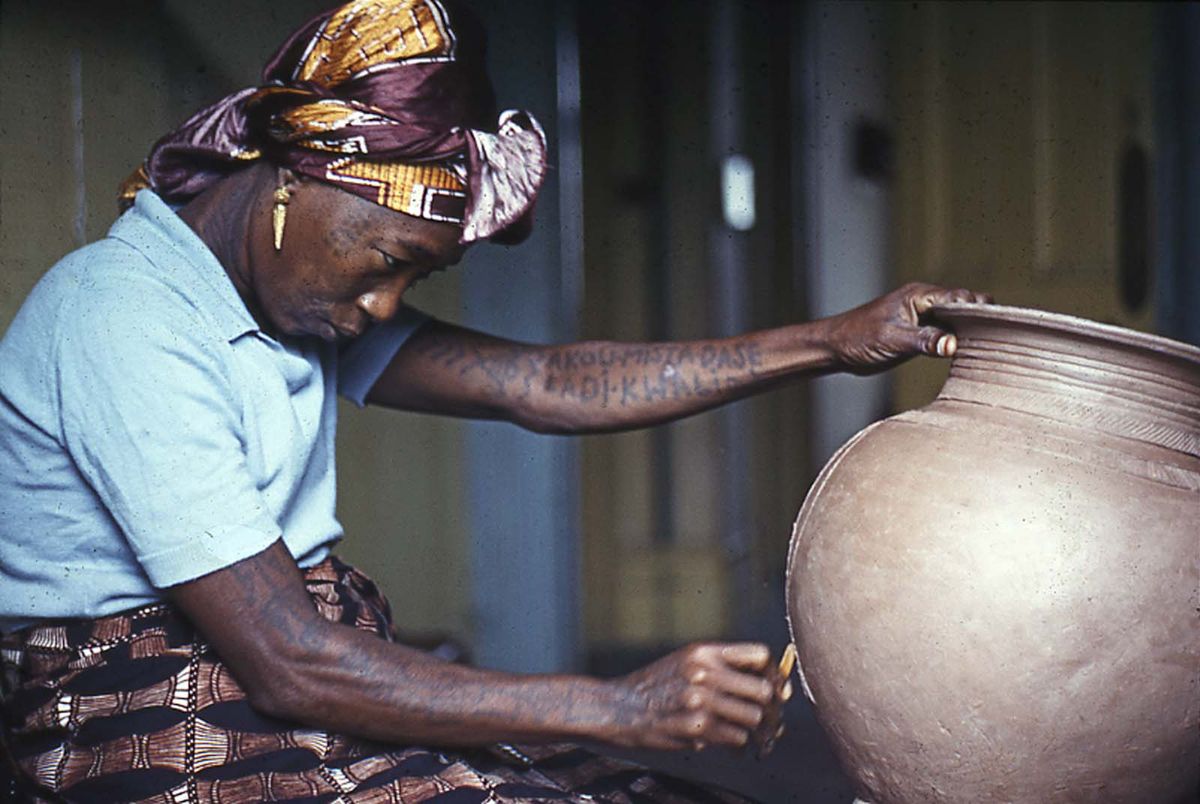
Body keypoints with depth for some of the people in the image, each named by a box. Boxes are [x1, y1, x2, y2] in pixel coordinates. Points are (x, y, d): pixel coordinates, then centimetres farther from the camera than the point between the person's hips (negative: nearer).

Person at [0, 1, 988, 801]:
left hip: (301, 709, 9)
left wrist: (834, 343, 0)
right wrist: (620, 707, -21)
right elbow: (287, 665, -23)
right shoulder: (123, 320, -20)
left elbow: (542, 385, 5)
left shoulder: (302, 295, 10)